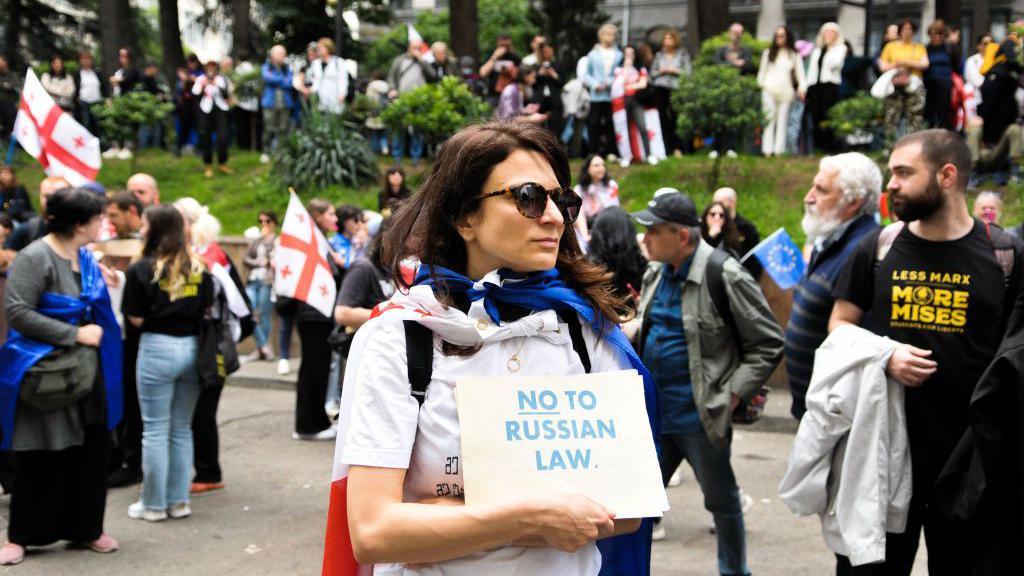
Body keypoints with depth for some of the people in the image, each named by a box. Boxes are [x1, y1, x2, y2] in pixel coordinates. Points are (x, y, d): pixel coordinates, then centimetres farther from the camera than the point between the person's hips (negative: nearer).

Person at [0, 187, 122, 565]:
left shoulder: (85, 257, 7)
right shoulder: (35, 258, -16)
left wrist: (102, 284, 4)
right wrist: (74, 335, -21)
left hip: (86, 370, 7)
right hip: (45, 373, -7)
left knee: (91, 449, 10)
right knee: (41, 457, 2)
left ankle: (86, 528, 25)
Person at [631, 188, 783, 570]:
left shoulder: (725, 277, -15)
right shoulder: (655, 274, 7)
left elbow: (768, 345, -11)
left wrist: (731, 396, -15)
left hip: (700, 417, -6)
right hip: (653, 413, 6)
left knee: (722, 502, 11)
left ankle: (735, 570, 29)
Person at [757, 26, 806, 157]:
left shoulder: (794, 54, 11)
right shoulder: (768, 53, 13)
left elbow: (800, 72, 4)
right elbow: (762, 70, 14)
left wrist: (802, 87, -10)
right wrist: (761, 84, -1)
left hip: (786, 91, 0)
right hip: (769, 90, 0)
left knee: (783, 120, 1)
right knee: (769, 119, -6)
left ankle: (779, 150, 1)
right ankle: (768, 150, -9)